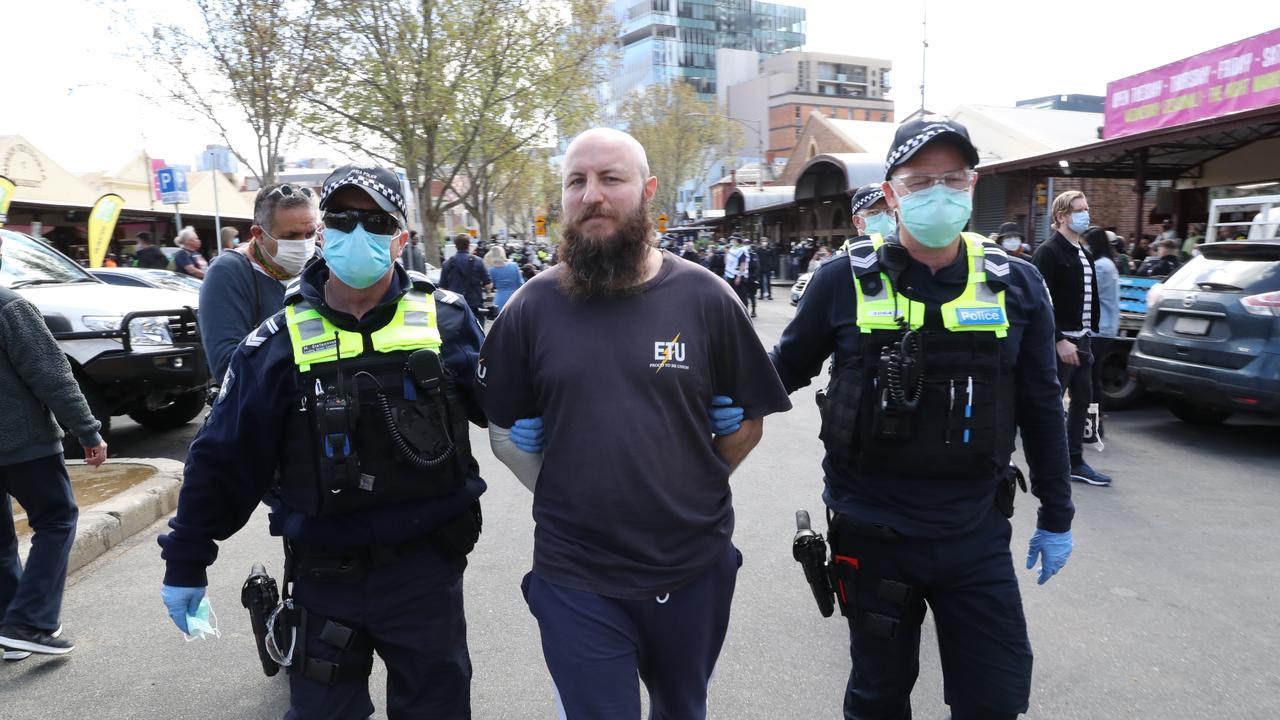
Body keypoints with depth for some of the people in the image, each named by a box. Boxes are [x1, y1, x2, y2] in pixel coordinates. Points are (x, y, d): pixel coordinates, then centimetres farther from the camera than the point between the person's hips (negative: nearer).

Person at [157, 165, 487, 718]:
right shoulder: (279, 342, -5)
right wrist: (186, 563, 6)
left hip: (429, 570, 0)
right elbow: (222, 460, 1)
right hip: (325, 577, 0)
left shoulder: (447, 321, -5)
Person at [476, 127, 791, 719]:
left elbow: (747, 421, 3)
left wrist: (690, 494, 0)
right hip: (575, 580, -1)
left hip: (695, 569, 2)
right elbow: (507, 425, 6)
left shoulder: (705, 297, -5)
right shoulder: (532, 305, -3)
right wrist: (564, 493, 2)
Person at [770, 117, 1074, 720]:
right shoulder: (845, 280, -8)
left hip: (978, 533, 2)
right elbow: (788, 367, 5)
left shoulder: (1016, 285, -2)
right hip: (872, 531, -1)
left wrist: (1056, 516, 10)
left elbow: (1040, 406, 6)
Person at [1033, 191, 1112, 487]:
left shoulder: (1083, 253, 16)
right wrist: (1060, 340, -21)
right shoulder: (1049, 252, -12)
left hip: (1081, 339, 9)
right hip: (1060, 341, -9)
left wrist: (1091, 331, 10)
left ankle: (1074, 461, 21)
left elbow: (1091, 296, 19)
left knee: (1083, 399, 11)